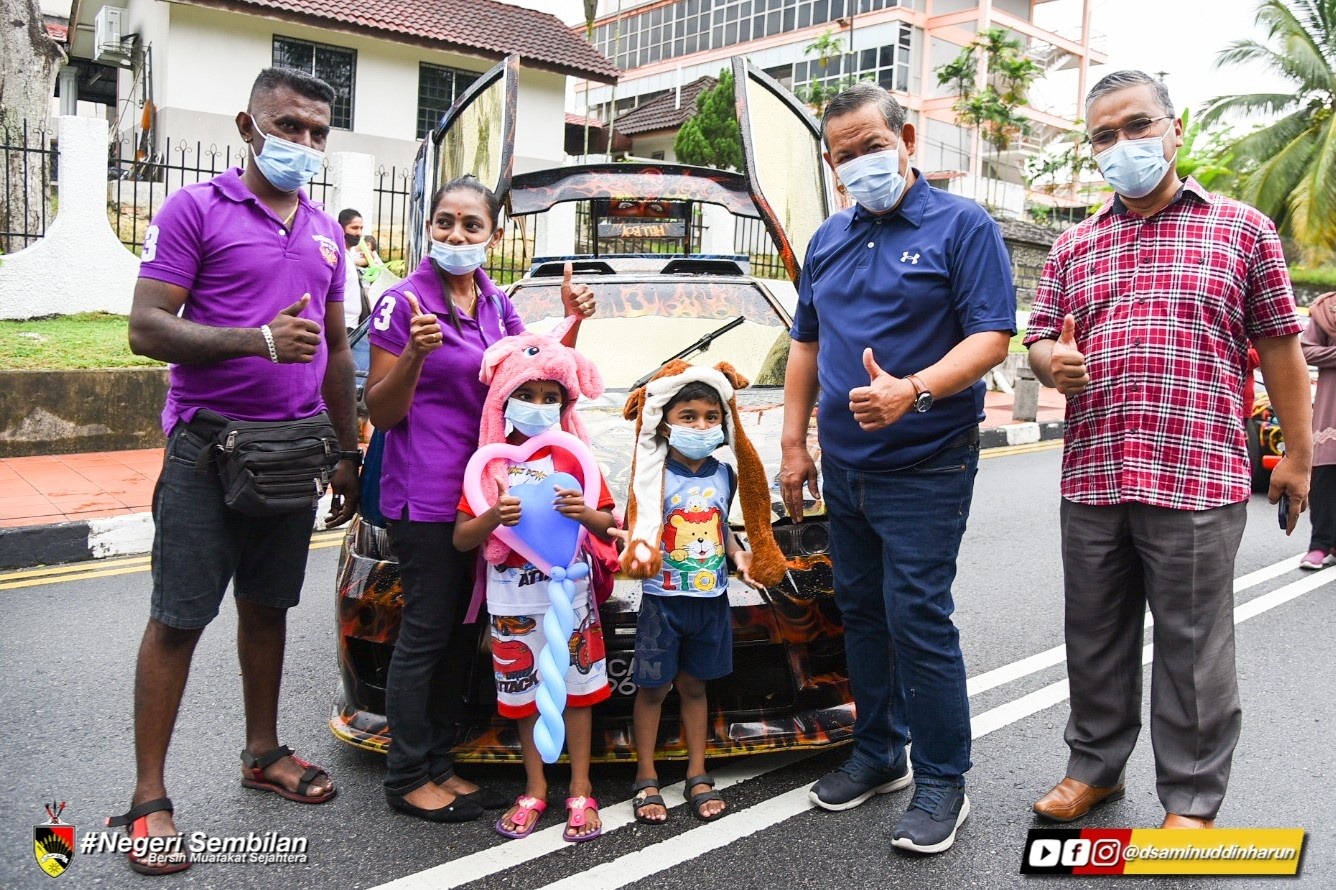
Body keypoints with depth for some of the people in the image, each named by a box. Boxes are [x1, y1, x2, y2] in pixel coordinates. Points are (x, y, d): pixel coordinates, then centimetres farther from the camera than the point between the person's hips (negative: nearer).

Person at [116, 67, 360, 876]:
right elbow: (147, 329, -12)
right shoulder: (195, 210, -5)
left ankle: (264, 752, 29)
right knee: (178, 619, -1)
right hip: (209, 444, -5)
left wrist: (348, 453, 15)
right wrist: (260, 340, -23)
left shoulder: (325, 232, 13)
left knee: (267, 606, 15)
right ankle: (149, 799, 8)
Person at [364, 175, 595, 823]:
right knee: (425, 633, -1)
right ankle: (407, 778, 14)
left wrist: (572, 322, -1)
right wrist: (414, 353, -27)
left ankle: (440, 765, 26)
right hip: (423, 495, -7)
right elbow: (381, 412, -10)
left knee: (456, 631, 13)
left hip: (481, 490, 7)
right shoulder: (404, 301, -9)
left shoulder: (495, 302, 11)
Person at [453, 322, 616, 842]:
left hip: (570, 594, 0)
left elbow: (609, 525, 2)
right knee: (524, 695, 11)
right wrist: (493, 517, -23)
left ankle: (580, 791, 19)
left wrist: (585, 513, -20)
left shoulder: (573, 458, 1)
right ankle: (535, 790, 27)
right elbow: (460, 539, -3)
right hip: (512, 601, 1)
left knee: (577, 688, 6)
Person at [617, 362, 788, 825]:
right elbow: (636, 532, -11)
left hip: (711, 600, 4)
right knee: (652, 688, 6)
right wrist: (635, 552, -33)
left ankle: (698, 776, 26)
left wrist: (740, 556, 0)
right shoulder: (655, 477, -11)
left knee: (694, 685, 16)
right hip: (663, 600, -4)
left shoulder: (724, 475, 5)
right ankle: (646, 779, 20)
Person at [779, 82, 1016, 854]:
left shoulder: (963, 227, -5)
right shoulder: (829, 241, 14)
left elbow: (992, 337, -13)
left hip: (925, 469, -6)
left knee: (918, 618, -6)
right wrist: (794, 443, 11)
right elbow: (806, 345, 18)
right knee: (862, 611, 13)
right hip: (844, 466, 7)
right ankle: (878, 755, 27)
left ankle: (943, 782, 9)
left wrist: (913, 392, -29)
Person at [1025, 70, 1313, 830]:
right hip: (1092, 480, 4)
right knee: (1095, 636, 14)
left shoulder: (1241, 228, 5)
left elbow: (1279, 347, 5)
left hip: (1197, 480, -3)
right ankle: (1096, 765, 31)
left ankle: (1193, 799, 21)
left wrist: (1298, 454, 4)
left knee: (1193, 648, 5)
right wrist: (1052, 360, -9)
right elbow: (1039, 339, 16)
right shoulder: (1074, 246, 14)